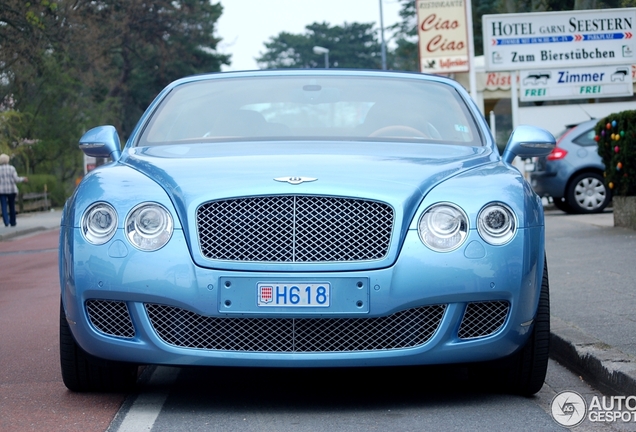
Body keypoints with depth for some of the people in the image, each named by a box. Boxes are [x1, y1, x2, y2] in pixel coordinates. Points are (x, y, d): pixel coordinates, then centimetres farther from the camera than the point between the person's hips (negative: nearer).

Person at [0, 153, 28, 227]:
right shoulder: (11, 168, -2)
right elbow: (16, 179, -6)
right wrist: (23, 179, 12)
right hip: (11, 190, 1)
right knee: (12, 206, 14)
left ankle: (6, 222, -21)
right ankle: (12, 222, 19)